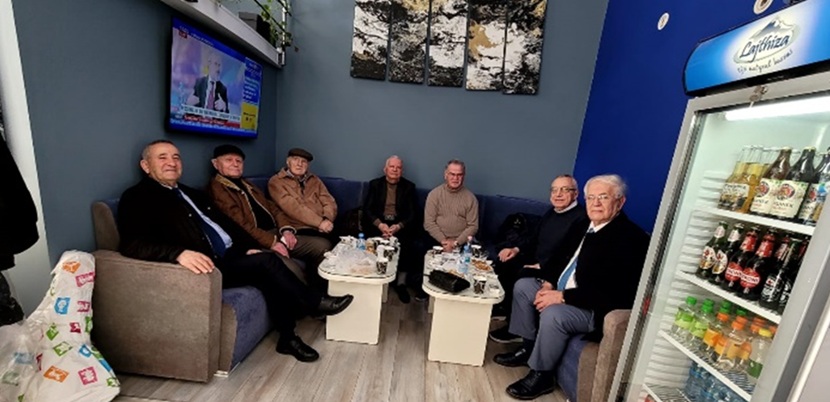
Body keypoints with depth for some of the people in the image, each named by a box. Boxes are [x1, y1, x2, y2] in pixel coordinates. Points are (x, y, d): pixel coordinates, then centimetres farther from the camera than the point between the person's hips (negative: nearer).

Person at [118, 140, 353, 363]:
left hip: (230, 256, 7)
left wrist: (250, 247, 6)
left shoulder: (191, 194, 23)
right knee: (266, 261, -22)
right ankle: (315, 303, -4)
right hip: (206, 265, -7)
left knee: (268, 275, -18)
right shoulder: (137, 198, -1)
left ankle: (288, 338, -4)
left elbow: (225, 223, 22)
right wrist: (180, 253, -36)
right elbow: (132, 244, -17)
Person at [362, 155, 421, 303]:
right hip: (378, 223, 1)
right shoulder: (375, 184, 9)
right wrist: (380, 224, -19)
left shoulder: (409, 187, 8)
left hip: (401, 225, 0)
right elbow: (367, 209, 0)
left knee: (406, 243, -29)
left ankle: (401, 282, -15)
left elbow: (413, 213, -1)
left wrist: (398, 226, -20)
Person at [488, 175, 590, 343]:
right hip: (535, 262, 9)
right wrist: (516, 248, -1)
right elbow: (534, 238, 16)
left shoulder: (581, 218, -16)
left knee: (516, 276, -24)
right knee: (502, 264, -3)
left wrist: (541, 266, -24)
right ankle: (502, 306, 16)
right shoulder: (551, 212, 11)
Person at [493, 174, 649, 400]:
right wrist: (549, 282, -3)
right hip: (561, 291, 9)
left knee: (553, 314, -31)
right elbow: (561, 258, 15)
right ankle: (528, 347, 17)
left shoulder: (631, 238, -21)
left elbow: (616, 294, -27)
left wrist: (563, 296, -26)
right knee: (523, 286, 6)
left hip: (596, 309, -9)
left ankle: (541, 375, -4)